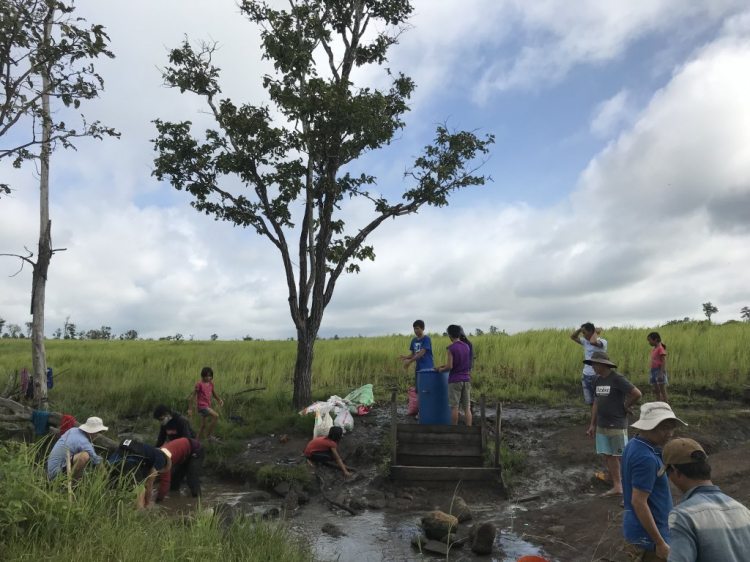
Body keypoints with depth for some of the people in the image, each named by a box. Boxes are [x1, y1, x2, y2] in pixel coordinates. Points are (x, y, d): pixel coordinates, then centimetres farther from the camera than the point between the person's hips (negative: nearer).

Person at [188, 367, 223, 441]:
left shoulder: (211, 383, 6)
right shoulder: (199, 384, -13)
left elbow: (214, 393, 20)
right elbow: (193, 396, -9)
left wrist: (219, 399, 0)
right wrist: (190, 409, -9)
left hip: (207, 406, 8)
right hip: (202, 406, -8)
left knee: (203, 426, 14)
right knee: (216, 416, -24)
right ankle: (208, 435, -12)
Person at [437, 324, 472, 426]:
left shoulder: (450, 348, -11)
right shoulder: (466, 347, 8)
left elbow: (450, 366, -15)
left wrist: (442, 369, 4)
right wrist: (443, 366, 22)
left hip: (455, 380, -5)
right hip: (466, 379, 5)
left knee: (454, 406, 3)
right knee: (467, 407, 5)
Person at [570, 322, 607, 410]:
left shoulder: (602, 341, -10)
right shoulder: (586, 342, 10)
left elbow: (593, 342, -31)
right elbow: (573, 337, 16)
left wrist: (595, 332, -13)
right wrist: (582, 328, 4)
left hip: (597, 376, -7)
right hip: (585, 376, 7)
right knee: (591, 402, 13)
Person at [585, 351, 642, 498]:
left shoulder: (617, 379, -16)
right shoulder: (598, 381, 7)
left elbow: (637, 394, -20)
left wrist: (625, 407, -6)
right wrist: (592, 424, 12)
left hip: (617, 426, -7)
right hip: (601, 426, 7)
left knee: (622, 457, 2)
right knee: (609, 456, 11)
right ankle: (617, 487, 19)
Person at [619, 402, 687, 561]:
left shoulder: (634, 445, 1)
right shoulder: (646, 458, -27)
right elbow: (638, 502, -26)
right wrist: (660, 542, -21)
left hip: (635, 527, 9)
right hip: (648, 534, -9)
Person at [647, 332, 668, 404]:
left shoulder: (660, 348, -10)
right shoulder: (653, 349, 13)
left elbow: (664, 362, -16)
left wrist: (661, 373, -22)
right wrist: (652, 373, 16)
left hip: (660, 371, -9)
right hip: (654, 371, 9)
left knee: (662, 391, -3)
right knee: (656, 390, 11)